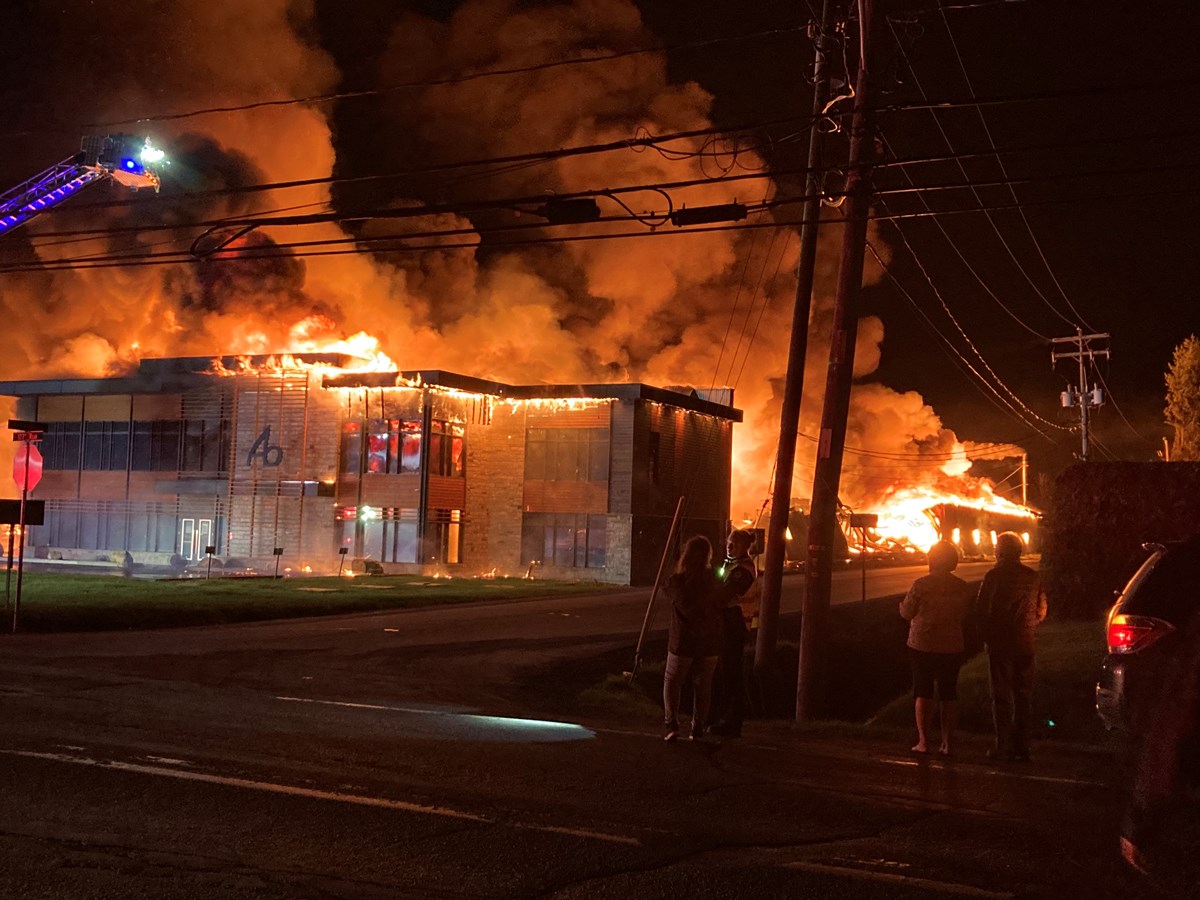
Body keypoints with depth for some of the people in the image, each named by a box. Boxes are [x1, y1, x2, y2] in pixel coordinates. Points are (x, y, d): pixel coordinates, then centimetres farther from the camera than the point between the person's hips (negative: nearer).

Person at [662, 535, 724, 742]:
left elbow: (686, 606, -5)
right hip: (710, 641, 2)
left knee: (672, 681, 11)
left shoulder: (675, 581, -11)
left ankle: (671, 724, -3)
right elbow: (719, 607, 6)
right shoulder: (712, 580, -2)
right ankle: (698, 730, 15)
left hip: (683, 641, -2)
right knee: (703, 685, 13)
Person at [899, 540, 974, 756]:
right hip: (952, 647, 3)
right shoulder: (963, 588, -2)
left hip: (922, 646, -3)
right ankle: (947, 742, 10)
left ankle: (924, 741, 5)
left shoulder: (921, 585, -12)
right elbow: (967, 616, 8)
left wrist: (903, 604, 18)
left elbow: (906, 613, -4)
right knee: (948, 693, 10)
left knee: (923, 691, 6)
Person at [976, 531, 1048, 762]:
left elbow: (981, 609, -11)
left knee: (1002, 695, 1)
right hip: (1025, 644, 4)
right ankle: (1022, 746, 13)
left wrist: (987, 633, 5)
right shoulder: (1033, 577, 4)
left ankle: (1004, 747, 1)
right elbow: (1041, 610, 9)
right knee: (1024, 695, 11)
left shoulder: (994, 576, -10)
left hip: (1000, 644, -4)